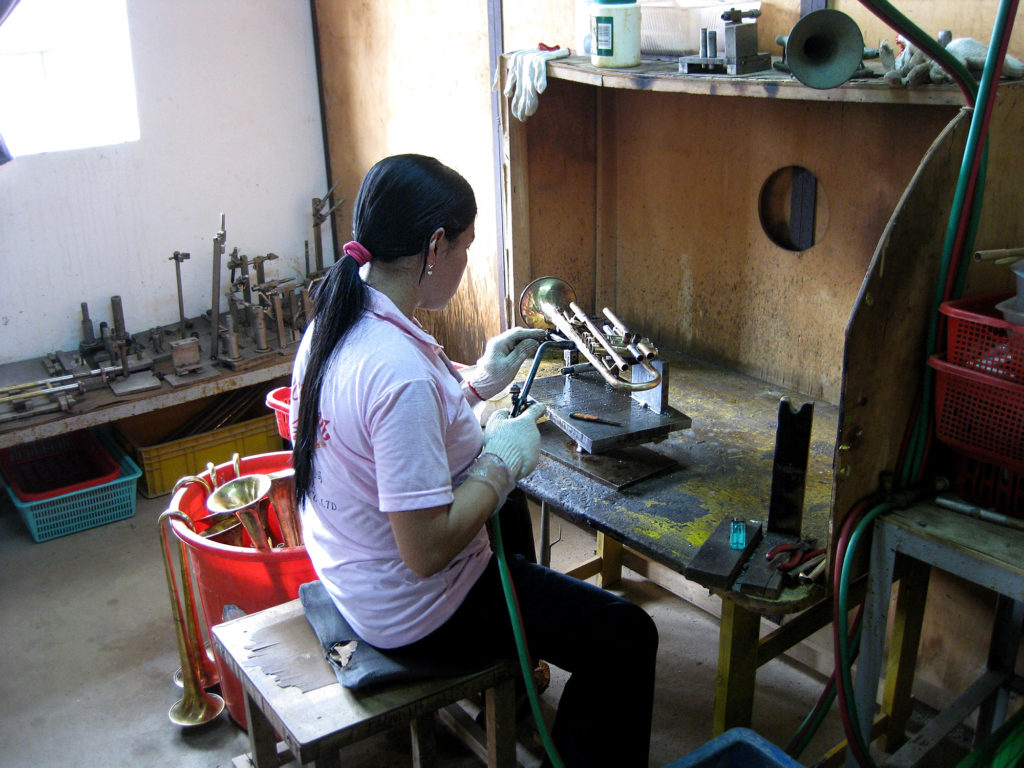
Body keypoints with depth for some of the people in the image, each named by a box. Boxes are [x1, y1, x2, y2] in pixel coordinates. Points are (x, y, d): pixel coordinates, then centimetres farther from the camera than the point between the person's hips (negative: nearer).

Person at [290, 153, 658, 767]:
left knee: (510, 510, 35)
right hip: (413, 613, -10)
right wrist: (502, 459, -19)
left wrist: (478, 383, 6)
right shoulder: (402, 372, -34)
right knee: (627, 637, -2)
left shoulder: (332, 320, -4)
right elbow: (426, 550, -31)